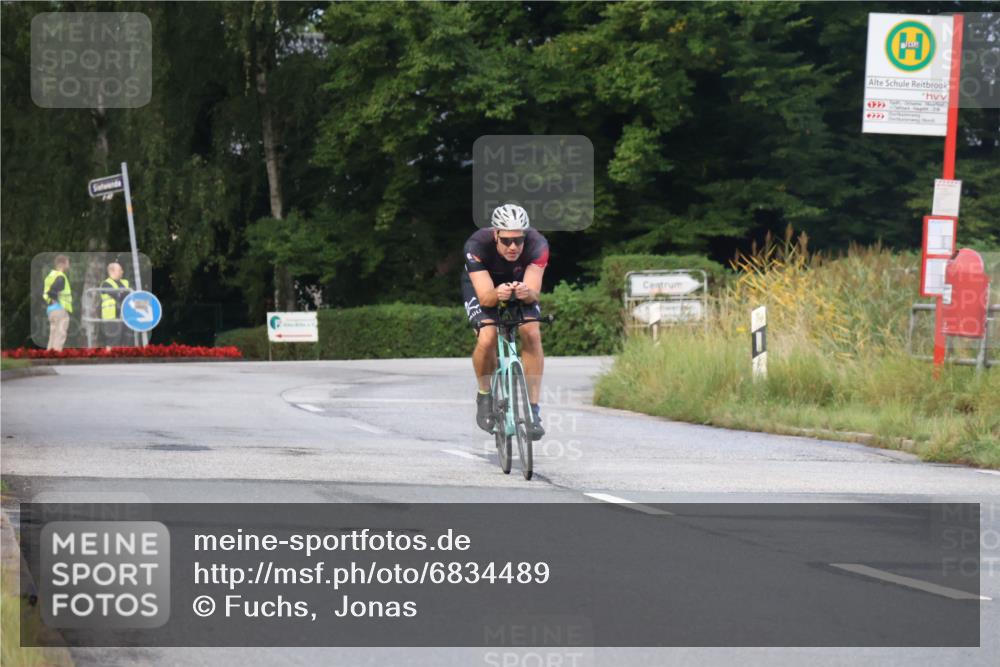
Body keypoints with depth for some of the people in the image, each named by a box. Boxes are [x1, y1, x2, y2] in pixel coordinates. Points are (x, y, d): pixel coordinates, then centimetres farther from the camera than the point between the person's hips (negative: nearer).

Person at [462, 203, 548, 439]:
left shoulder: (537, 245, -33)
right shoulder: (476, 246, -36)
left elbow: (534, 292, -37)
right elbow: (485, 297, -39)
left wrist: (526, 292, -60)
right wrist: (498, 294, -62)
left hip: (520, 286, 2)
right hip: (482, 286, -2)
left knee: (532, 335, -24)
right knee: (487, 338, -27)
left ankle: (533, 409, -16)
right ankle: (484, 396, -1)